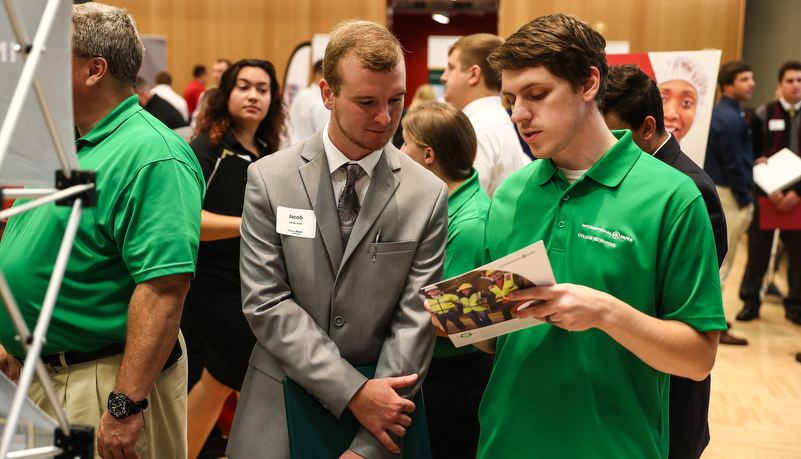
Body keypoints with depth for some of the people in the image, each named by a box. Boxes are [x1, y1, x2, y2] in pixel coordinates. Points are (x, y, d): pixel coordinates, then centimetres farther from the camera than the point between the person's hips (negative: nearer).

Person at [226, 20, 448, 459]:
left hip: (384, 414, 0)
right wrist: (353, 392, -17)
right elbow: (265, 303, -10)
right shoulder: (268, 179, -6)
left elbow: (416, 320, -9)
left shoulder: (428, 195, -6)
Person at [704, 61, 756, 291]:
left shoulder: (719, 112, 11)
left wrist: (751, 163, 17)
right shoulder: (730, 118, -19)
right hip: (727, 194, -10)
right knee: (722, 260, -2)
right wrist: (745, 201, -14)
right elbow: (733, 164, -19)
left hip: (713, 188, 10)